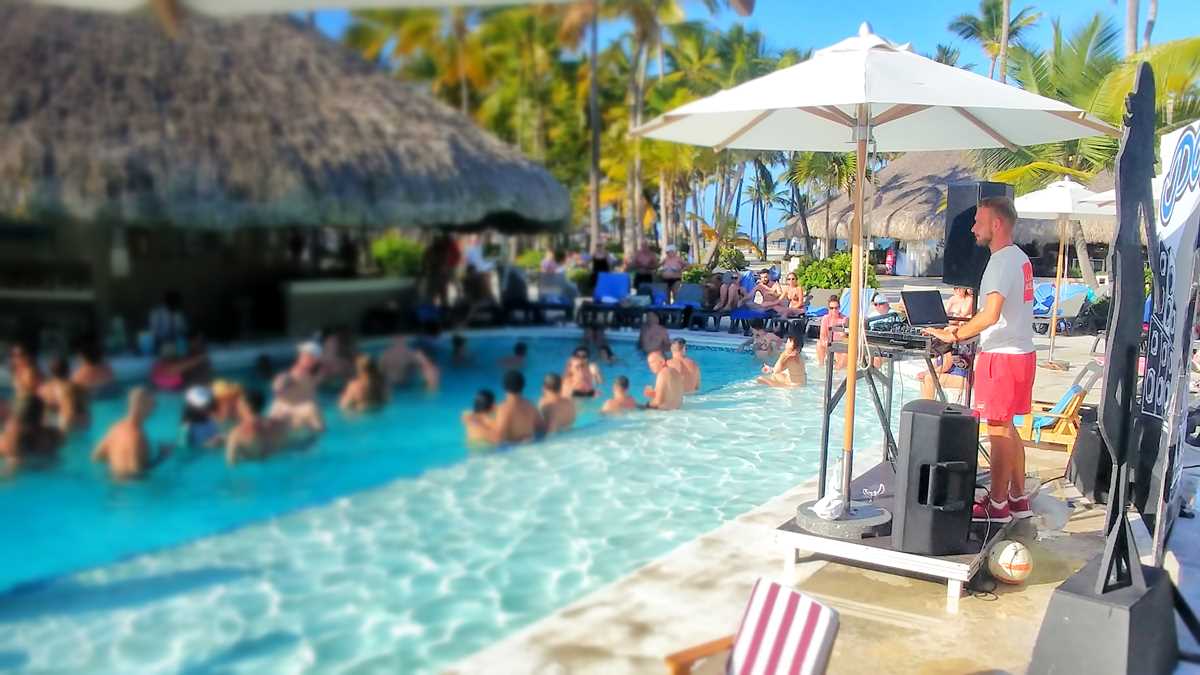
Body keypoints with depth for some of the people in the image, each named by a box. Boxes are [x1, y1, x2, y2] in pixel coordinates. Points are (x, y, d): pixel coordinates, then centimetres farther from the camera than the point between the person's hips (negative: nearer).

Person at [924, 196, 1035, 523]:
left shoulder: (1001, 261, -18)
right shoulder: (1021, 258, 14)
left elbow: (991, 314, -28)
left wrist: (955, 335, -19)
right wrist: (965, 328, 20)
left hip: (1002, 356, -10)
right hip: (1022, 352, 10)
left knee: (998, 429, -2)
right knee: (1008, 428, 16)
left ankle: (997, 505, 5)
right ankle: (1017, 498, 23)